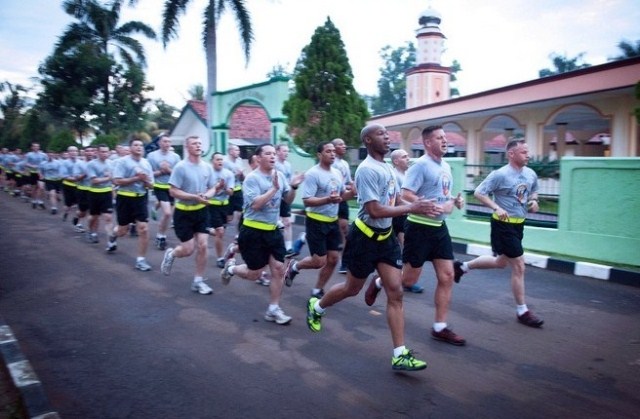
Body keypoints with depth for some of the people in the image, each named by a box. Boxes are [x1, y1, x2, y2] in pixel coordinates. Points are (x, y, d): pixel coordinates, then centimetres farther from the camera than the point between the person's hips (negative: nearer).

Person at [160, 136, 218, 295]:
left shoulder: (208, 167, 1)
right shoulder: (180, 167, -15)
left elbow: (213, 188, 9)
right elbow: (173, 191, -17)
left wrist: (207, 195, -15)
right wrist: (195, 197, -26)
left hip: (201, 211, 5)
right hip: (184, 213, -4)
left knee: (202, 246, -1)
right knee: (188, 249, -1)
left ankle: (198, 281, 13)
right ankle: (170, 254, 34)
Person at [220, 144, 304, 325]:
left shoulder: (279, 175, 3)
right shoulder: (252, 178, -15)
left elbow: (288, 200, 9)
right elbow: (256, 204, -25)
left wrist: (293, 187, -9)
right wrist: (274, 188, -27)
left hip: (273, 230, 6)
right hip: (253, 231, -6)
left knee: (278, 269, 3)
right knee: (254, 274, 5)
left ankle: (273, 310, 15)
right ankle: (230, 267, 36)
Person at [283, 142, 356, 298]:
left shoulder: (337, 173, 7)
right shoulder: (312, 174, -16)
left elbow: (342, 195, 17)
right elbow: (306, 201, -22)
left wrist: (353, 192, -5)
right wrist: (328, 199, -35)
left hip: (333, 221, 7)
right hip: (316, 222, -7)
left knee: (333, 259, 6)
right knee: (319, 262, -4)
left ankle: (317, 291, 24)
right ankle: (294, 266, 26)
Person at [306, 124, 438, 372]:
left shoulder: (386, 166, 9)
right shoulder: (367, 169, -19)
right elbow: (375, 210, -26)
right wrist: (411, 208, -27)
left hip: (385, 237, 7)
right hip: (365, 238, -7)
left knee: (395, 292, 0)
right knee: (353, 288, 11)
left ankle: (400, 355, 4)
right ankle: (316, 307, 41)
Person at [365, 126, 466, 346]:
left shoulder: (446, 166, 13)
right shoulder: (421, 165, -14)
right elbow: (405, 195, -22)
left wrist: (455, 201, 3)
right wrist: (429, 207, -29)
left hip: (439, 228, 8)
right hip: (419, 227, -8)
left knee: (447, 277, 5)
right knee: (409, 280, 1)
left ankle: (440, 328, 14)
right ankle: (379, 283, 30)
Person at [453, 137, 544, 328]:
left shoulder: (531, 174, 4)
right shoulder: (500, 175, -18)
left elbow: (533, 191, 22)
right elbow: (478, 193, -16)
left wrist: (534, 201, 0)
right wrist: (497, 208, -27)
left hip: (519, 224, 8)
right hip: (503, 225, -8)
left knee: (501, 262, 21)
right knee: (519, 266, -3)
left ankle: (463, 266, 38)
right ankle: (522, 311, 11)